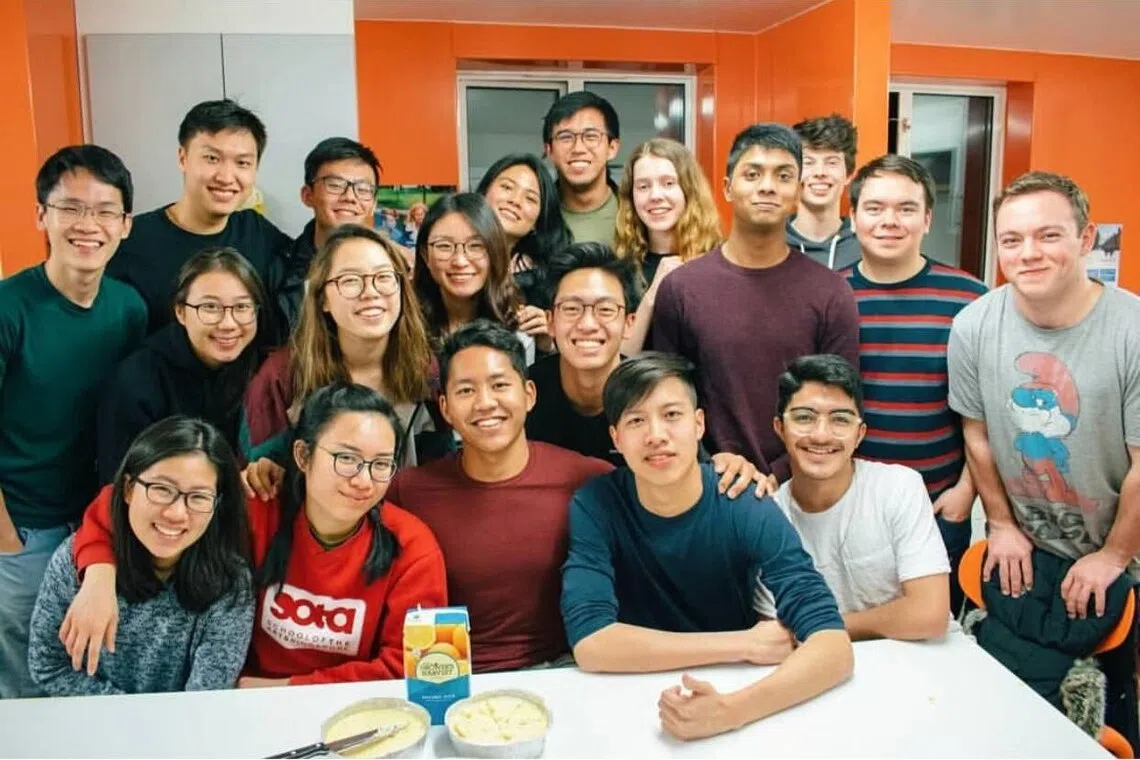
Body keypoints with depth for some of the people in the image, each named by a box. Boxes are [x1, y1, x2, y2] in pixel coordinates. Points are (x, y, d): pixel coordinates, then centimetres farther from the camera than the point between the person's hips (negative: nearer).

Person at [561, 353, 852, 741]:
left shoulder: (748, 509, -13)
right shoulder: (595, 507, -12)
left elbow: (834, 647, -21)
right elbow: (590, 644, -21)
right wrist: (746, 643, -20)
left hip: (731, 693, 1)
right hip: (636, 698, 0)